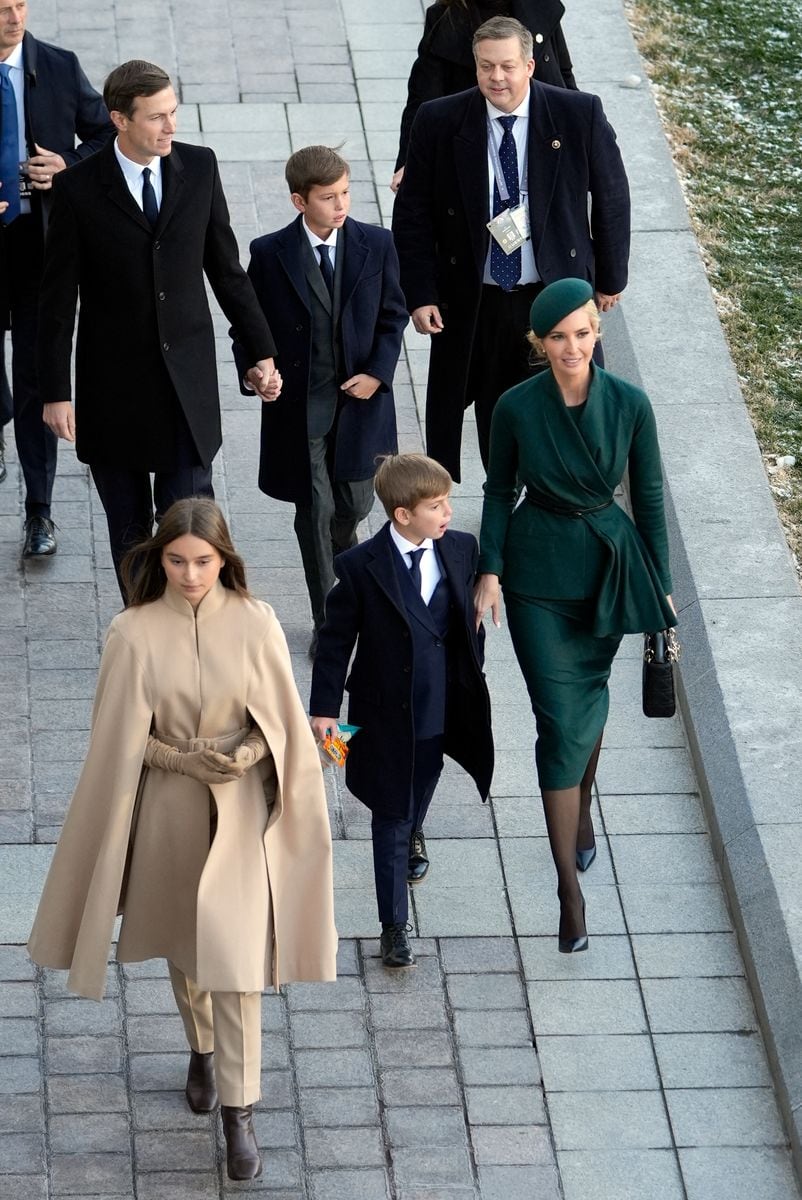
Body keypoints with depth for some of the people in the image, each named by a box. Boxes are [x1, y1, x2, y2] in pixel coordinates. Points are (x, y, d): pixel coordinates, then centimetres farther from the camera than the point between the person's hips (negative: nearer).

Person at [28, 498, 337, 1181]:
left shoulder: (256, 623, -9)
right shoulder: (134, 633, -9)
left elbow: (282, 720, -1)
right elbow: (122, 739, -3)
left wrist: (243, 754, -17)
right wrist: (186, 758, -15)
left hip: (239, 810, -1)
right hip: (167, 809, 2)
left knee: (233, 957, -5)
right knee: (183, 942, 19)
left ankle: (238, 1113, 1)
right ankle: (202, 1049, 46)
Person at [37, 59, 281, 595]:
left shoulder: (200, 168, -2)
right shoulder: (79, 188, -11)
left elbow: (226, 267, 7)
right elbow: (58, 299, -6)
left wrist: (261, 351, 8)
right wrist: (57, 391, -6)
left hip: (188, 378, 1)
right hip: (113, 384, -1)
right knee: (129, 529, 11)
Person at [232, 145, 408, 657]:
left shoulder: (376, 245, -4)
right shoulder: (270, 254, -9)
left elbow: (393, 315, 5)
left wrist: (377, 373, -8)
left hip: (360, 396, 2)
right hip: (298, 403, -2)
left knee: (355, 503, 9)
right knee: (315, 512, 4)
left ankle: (340, 564, 47)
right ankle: (328, 620, 17)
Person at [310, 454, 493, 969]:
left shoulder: (461, 549, -8)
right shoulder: (361, 567, -20)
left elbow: (470, 620, 5)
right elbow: (336, 640, -11)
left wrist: (472, 684, 10)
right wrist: (325, 708, -9)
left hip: (440, 708, 4)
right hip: (385, 711, -4)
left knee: (422, 787, 28)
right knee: (390, 815, 4)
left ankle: (413, 834, 63)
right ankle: (394, 926, 14)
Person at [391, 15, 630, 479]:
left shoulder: (580, 114, -10)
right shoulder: (439, 122, -8)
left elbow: (612, 198, 2)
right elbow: (412, 214, -1)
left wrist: (611, 278, 7)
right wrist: (420, 293, -6)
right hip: (475, 303, 0)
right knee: (494, 416, 11)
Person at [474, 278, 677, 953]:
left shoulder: (629, 405, -13)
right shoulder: (516, 408, -14)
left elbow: (649, 497, -3)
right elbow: (500, 490, 0)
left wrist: (660, 586, 2)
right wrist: (490, 570, -6)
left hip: (608, 568, 1)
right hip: (538, 574, -1)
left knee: (590, 695, 19)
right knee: (560, 719, -5)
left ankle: (582, 805, 51)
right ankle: (570, 886, -1)